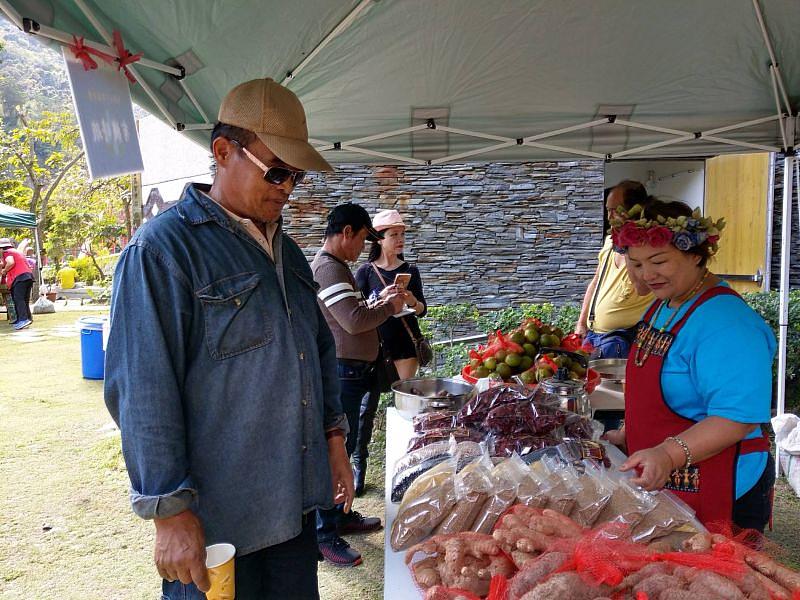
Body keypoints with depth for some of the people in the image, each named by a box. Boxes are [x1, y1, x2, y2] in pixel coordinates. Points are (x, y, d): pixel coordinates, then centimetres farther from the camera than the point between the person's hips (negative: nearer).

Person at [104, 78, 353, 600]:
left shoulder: (285, 249, 11)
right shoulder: (163, 248, -14)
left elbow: (320, 349, 19)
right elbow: (144, 391, -19)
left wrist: (333, 438, 14)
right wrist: (171, 511, -18)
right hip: (216, 517, -7)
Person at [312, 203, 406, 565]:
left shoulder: (335, 266, 18)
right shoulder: (327, 267, -17)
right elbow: (354, 320, -25)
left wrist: (380, 302, 10)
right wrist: (389, 307, -9)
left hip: (351, 372, 11)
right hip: (342, 372, -11)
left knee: (343, 448, 19)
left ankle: (342, 515, 33)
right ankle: (325, 535, 4)